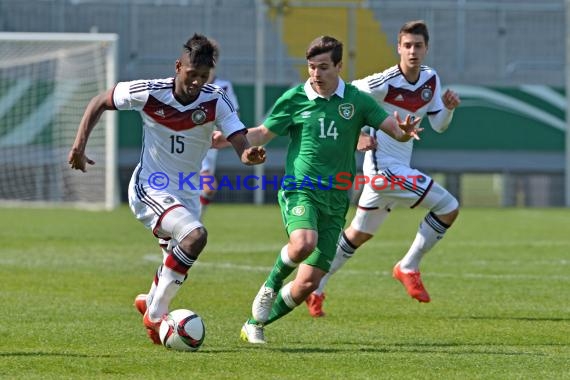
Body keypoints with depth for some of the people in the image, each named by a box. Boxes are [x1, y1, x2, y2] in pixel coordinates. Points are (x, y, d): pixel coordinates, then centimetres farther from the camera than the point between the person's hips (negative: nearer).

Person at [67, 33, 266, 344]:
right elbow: (99, 103, -1)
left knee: (177, 265, 19)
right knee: (195, 235, -29)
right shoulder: (149, 93, -16)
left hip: (187, 194, 5)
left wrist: (250, 155, -45)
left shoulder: (216, 102, -13)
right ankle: (155, 315, -18)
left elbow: (241, 146, -21)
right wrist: (79, 145, -10)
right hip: (150, 189, -5)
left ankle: (150, 302, 53)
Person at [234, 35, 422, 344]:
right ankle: (271, 284, -4)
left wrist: (405, 131, -21)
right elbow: (263, 133, 9)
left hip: (336, 197, 2)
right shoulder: (294, 98, 3)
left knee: (308, 283, -2)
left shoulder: (356, 100, 5)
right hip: (300, 188, -2)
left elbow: (396, 130, 3)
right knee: (303, 243, -35)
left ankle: (256, 323, 19)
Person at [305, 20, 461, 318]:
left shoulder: (431, 79, 4)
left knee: (359, 233, 18)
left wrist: (448, 108, -10)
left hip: (397, 167, 9)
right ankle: (408, 268, -1)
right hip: (385, 166, -9)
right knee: (448, 207, -13)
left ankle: (315, 287, 27)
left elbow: (438, 125, 10)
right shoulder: (384, 83, -19)